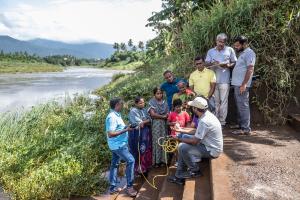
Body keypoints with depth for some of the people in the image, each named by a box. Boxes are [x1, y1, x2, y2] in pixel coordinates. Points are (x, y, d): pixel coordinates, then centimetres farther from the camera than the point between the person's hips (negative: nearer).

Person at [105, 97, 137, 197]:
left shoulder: (116, 115, 9)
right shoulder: (112, 117, -22)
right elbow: (110, 134, -27)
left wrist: (126, 127, 5)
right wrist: (125, 130, -23)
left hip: (118, 144, 10)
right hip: (118, 145, -10)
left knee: (114, 164, 14)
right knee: (130, 160, -6)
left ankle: (113, 187, 24)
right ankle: (129, 187, 3)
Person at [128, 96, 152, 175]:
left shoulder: (144, 110, 10)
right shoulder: (133, 111, -13)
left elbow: (150, 120, 2)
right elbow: (138, 123, -20)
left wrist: (143, 122, -15)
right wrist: (146, 122, -8)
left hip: (146, 133, 7)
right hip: (137, 134, -7)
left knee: (147, 150, 13)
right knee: (139, 151, -2)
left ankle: (146, 166, 27)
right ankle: (139, 168, 10)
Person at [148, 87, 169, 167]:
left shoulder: (165, 102, 12)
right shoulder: (152, 102, 0)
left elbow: (168, 114, 8)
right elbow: (152, 114, -10)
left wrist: (166, 116, -13)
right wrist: (163, 116, -6)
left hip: (164, 124, 4)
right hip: (156, 124, -4)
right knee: (157, 141, -4)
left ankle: (163, 159, 10)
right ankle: (156, 161, 1)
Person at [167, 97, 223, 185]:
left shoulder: (204, 121, -27)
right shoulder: (207, 114, 2)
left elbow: (194, 141, -21)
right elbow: (198, 132, 14)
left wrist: (179, 139, -8)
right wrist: (182, 131, 13)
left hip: (212, 151, -10)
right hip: (210, 145, 10)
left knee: (182, 147, -17)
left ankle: (195, 171, 7)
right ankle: (179, 176, 12)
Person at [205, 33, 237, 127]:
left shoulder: (230, 50, 7)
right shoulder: (210, 51, 14)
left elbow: (234, 63, 7)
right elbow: (206, 63, 8)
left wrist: (228, 65, -14)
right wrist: (213, 63, -14)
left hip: (224, 80, -2)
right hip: (213, 79, 3)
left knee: (223, 101, -2)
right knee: (215, 101, 8)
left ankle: (222, 121, 5)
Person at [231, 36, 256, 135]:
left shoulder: (249, 53, -9)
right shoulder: (242, 53, 20)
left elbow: (250, 69, -18)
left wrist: (244, 84, -22)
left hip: (241, 85, -10)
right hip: (237, 84, 10)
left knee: (243, 106, -7)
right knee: (239, 106, 14)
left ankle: (245, 128, -2)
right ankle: (241, 125, 23)